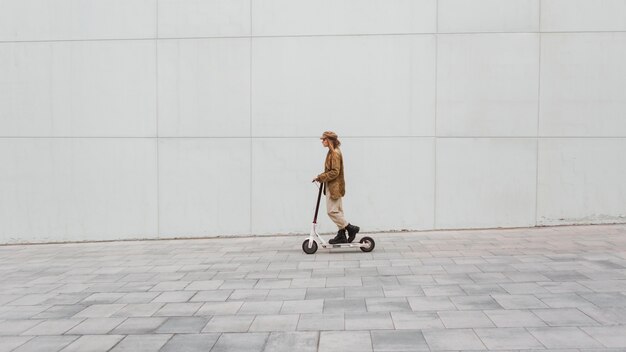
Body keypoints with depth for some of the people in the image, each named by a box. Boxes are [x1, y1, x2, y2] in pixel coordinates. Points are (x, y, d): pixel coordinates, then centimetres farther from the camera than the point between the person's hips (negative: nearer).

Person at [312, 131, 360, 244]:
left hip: (334, 187, -10)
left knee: (332, 211, -8)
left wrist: (321, 177, -19)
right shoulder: (332, 152, 15)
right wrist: (321, 177, 8)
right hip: (332, 187, 10)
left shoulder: (335, 153, -16)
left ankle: (350, 228, -2)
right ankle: (342, 236, 15)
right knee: (337, 211, 11)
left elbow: (335, 172, -22)